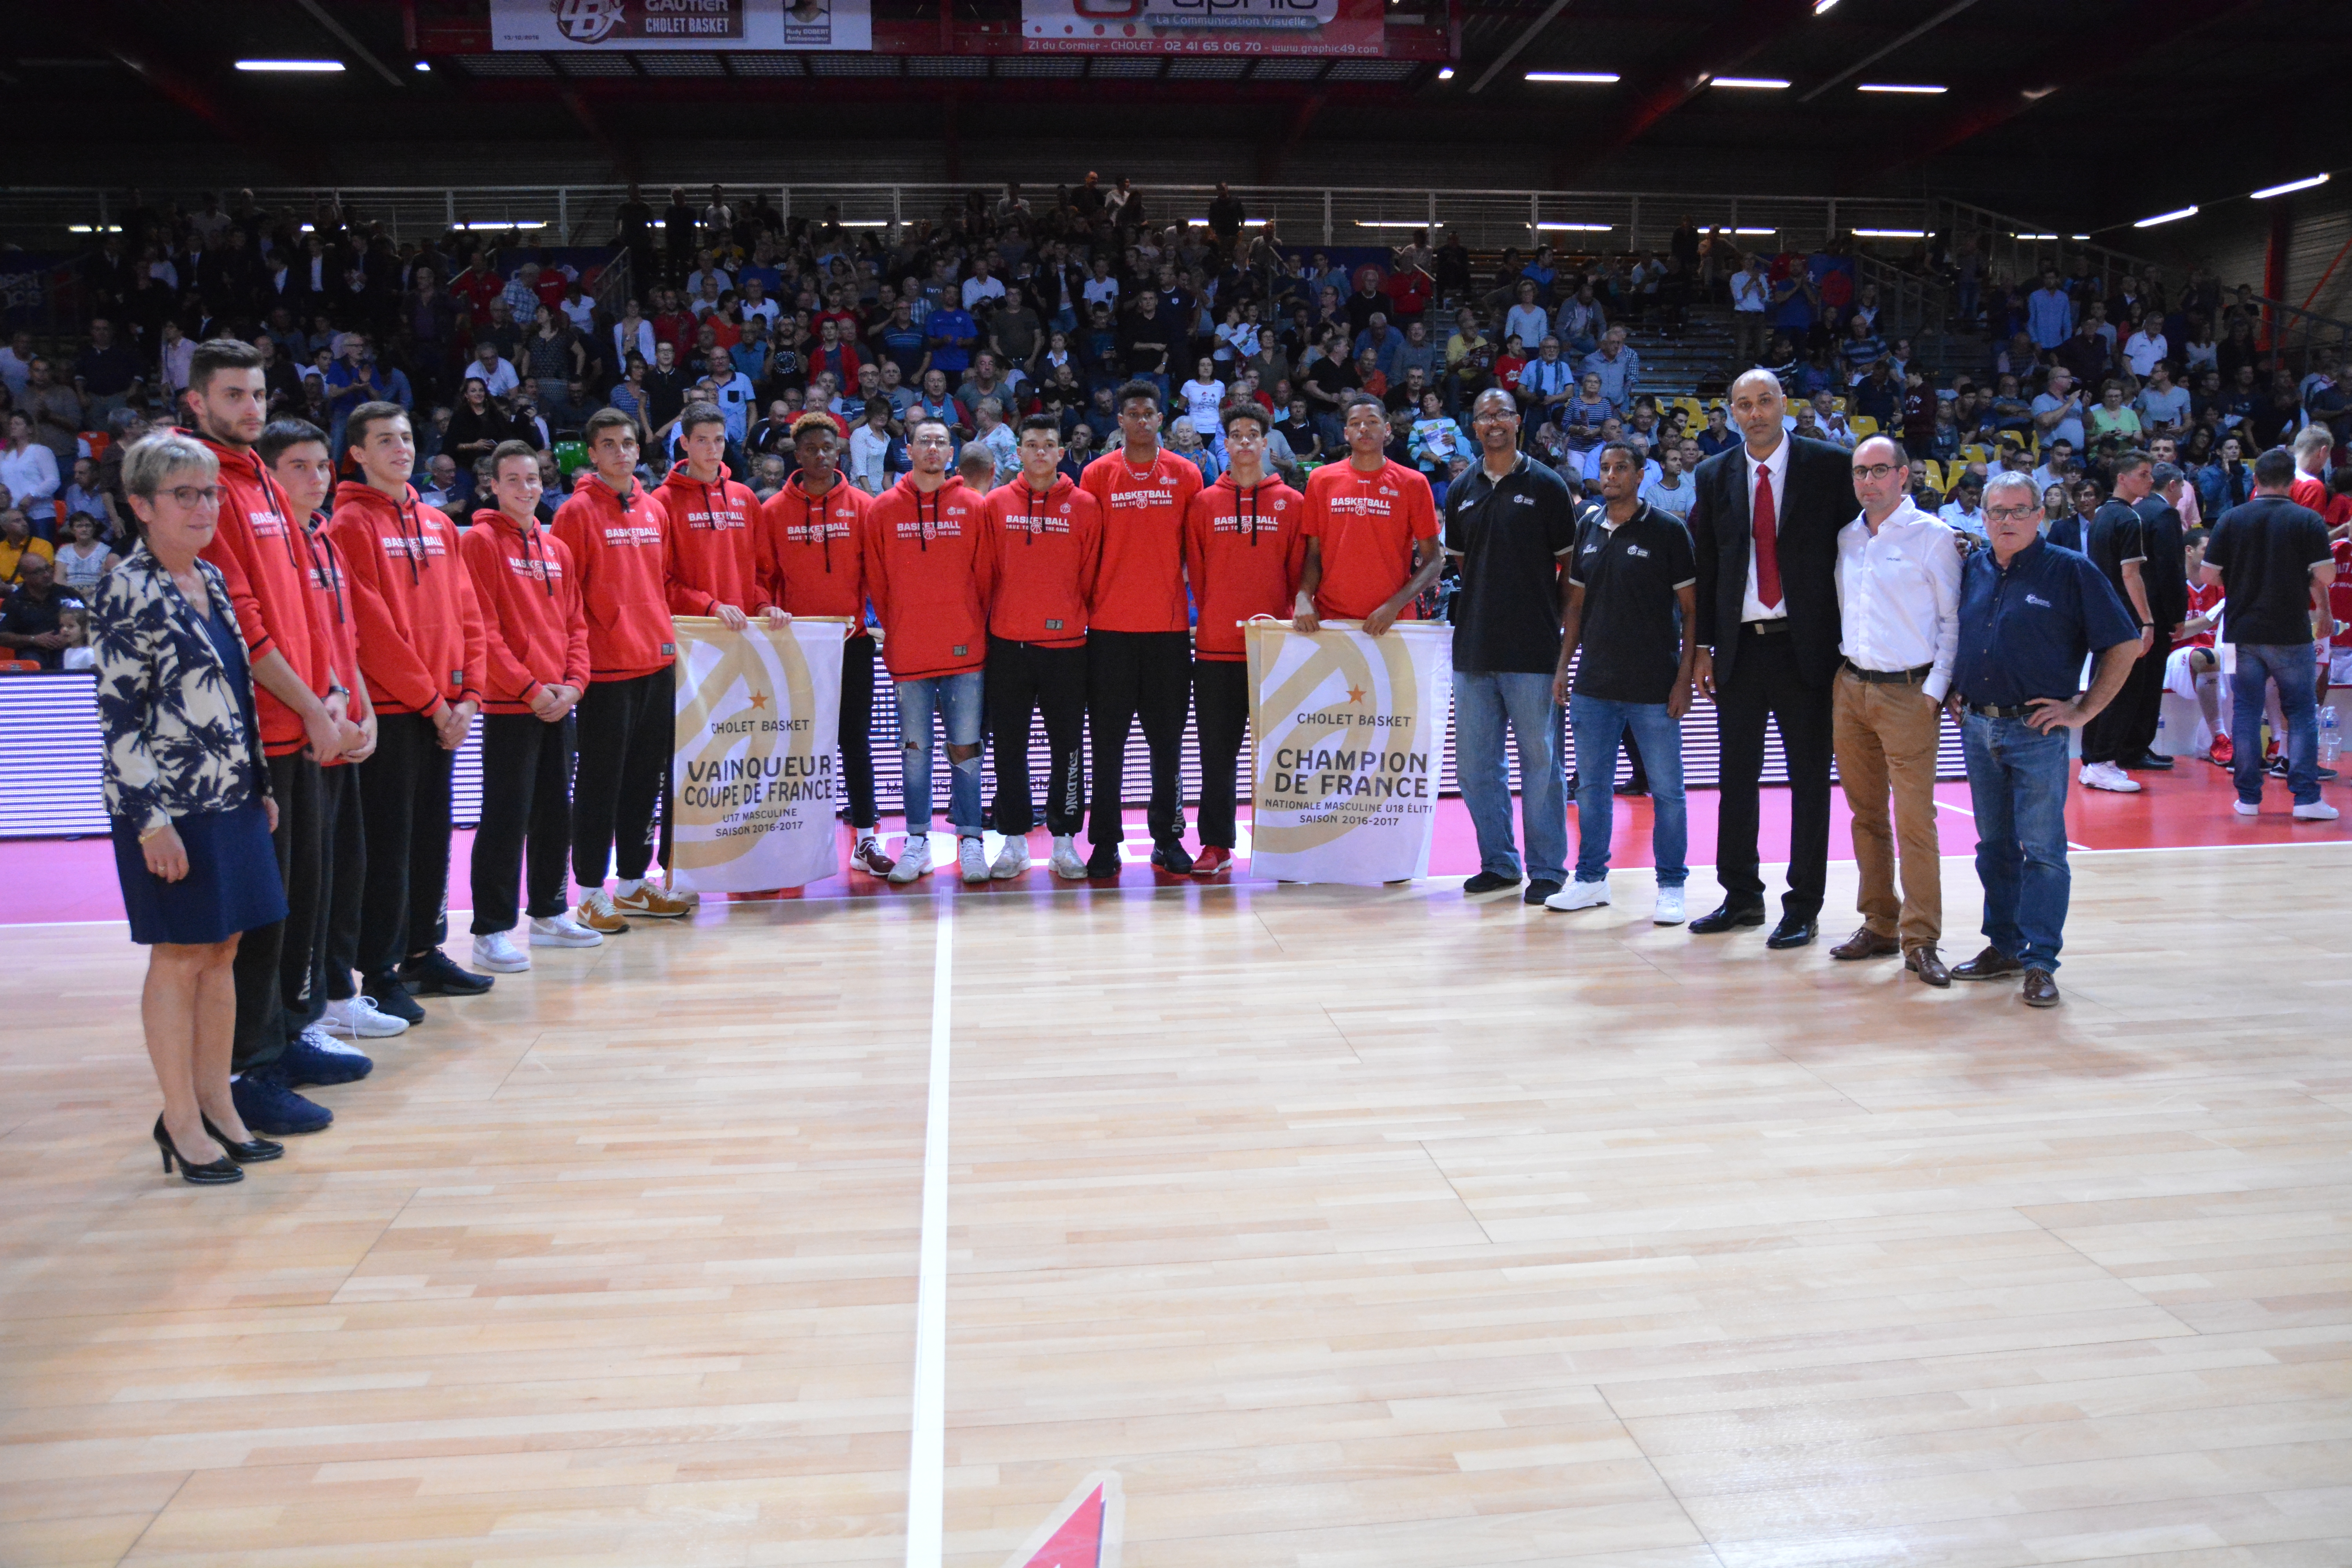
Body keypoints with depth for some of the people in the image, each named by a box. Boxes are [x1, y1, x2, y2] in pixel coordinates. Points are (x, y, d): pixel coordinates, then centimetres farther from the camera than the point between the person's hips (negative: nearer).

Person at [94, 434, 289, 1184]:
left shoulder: (212, 580, 11)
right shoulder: (129, 592, -11)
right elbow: (117, 715, -14)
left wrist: (261, 785, 16)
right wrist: (152, 818, -17)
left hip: (232, 798, 7)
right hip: (172, 807, -7)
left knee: (222, 952, 12)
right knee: (179, 959, 2)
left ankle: (217, 1106, 22)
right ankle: (181, 1122, 13)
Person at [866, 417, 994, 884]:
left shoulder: (973, 505, 4)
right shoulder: (884, 508, 6)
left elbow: (985, 574, 5)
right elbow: (876, 579, 9)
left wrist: (976, 626, 3)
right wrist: (894, 629, 7)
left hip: (965, 649, -1)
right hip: (908, 650, 1)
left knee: (966, 748, 1)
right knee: (915, 748, 6)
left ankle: (970, 839, 9)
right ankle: (917, 840, 15)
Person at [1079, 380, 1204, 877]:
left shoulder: (1185, 474, 6)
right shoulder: (1098, 474, 4)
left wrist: (1191, 599, 4)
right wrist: (1087, 603, 2)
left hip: (1169, 625, 1)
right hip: (1110, 627, -1)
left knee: (1167, 739, 6)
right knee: (1107, 741, 2)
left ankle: (1167, 838, 16)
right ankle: (1105, 842, 9)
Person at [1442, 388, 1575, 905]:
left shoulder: (1546, 486, 0)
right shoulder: (1462, 491, 11)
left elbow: (1570, 568, 2)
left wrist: (1563, 628, -4)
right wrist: (1478, 607, 8)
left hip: (1534, 649, -4)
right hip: (1474, 648, 5)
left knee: (1540, 760, 1)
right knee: (1475, 763, 8)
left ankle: (1547, 868, 11)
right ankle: (1498, 863, 21)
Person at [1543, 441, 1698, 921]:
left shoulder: (1667, 531, -4)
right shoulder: (1586, 528, 8)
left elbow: (1691, 610, -3)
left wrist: (1685, 677, -9)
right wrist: (1563, 665, 9)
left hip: (1654, 687, -4)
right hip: (1593, 684, 4)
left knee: (1666, 790, 2)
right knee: (1592, 787, 11)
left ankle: (1671, 887, 13)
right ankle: (1591, 880, 22)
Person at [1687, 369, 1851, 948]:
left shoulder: (1827, 466, -1)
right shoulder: (1714, 476, 7)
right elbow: (1705, 566, 9)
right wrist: (1703, 647, 5)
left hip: (1805, 645, -3)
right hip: (1739, 645, 3)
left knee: (1810, 779, 4)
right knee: (1737, 777, 10)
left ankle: (1802, 907, 13)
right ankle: (1741, 896, 22)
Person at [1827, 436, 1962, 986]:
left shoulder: (1934, 537, -3)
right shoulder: (1846, 537, 11)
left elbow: (1953, 620, -4)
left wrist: (1935, 690, -9)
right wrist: (1837, 671, 10)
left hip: (1908, 692, -5)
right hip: (1850, 688, 5)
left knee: (1915, 820, -7)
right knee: (1867, 815, 10)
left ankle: (1920, 941, 0)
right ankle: (1879, 927, 19)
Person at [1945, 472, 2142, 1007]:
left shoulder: (2071, 571, -4)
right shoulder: (1971, 571, 9)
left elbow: (2124, 645, -4)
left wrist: (2083, 709, -8)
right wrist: (1953, 693, 12)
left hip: (2036, 731, -5)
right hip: (1977, 728, 5)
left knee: (2042, 849, -4)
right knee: (1994, 847, 12)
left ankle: (2040, 962, 1)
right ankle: (2004, 947, 22)